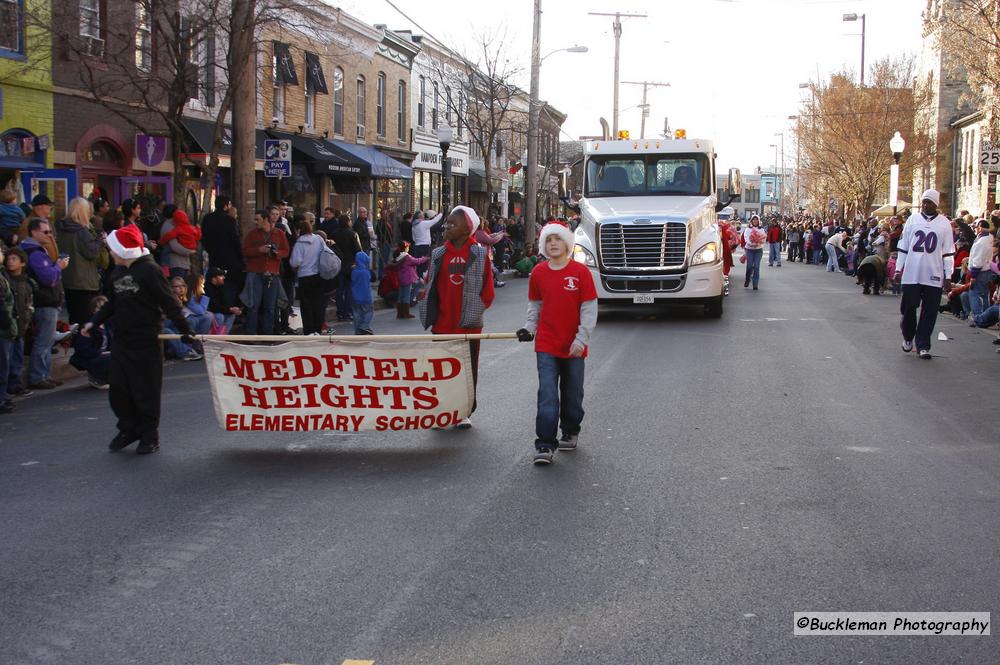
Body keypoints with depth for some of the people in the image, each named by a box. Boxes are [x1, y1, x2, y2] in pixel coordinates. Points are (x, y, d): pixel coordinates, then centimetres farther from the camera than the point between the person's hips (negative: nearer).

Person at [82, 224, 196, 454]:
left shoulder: (150, 270, -13)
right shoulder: (118, 272, 11)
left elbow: (169, 304, -15)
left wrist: (185, 331, -17)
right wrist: (94, 322, 12)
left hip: (146, 343, -7)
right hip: (121, 340, 7)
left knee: (146, 391, 1)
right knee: (118, 388, 9)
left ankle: (149, 437, 14)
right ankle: (128, 429, 26)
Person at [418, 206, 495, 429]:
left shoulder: (480, 255, -3)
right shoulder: (439, 254, 5)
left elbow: (487, 291, -2)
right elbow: (430, 287, 10)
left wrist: (474, 312, -7)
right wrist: (430, 314, 2)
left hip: (469, 326, -2)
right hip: (442, 325, 3)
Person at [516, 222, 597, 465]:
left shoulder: (580, 272, -7)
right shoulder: (538, 273, 2)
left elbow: (589, 308, -6)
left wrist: (581, 339, -12)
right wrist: (529, 328, 0)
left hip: (573, 346, -1)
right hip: (546, 345, 1)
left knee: (573, 394, 13)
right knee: (547, 395, -7)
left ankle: (570, 432, 34)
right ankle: (545, 446, -7)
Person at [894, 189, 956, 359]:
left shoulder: (944, 224, 3)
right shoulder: (912, 220, 7)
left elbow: (948, 252, 5)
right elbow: (902, 246, 10)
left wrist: (948, 276, 1)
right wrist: (898, 269, 5)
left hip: (934, 276, -1)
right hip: (911, 275, 1)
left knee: (929, 312, 0)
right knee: (908, 308, 3)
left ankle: (923, 346, 8)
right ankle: (908, 337, 28)